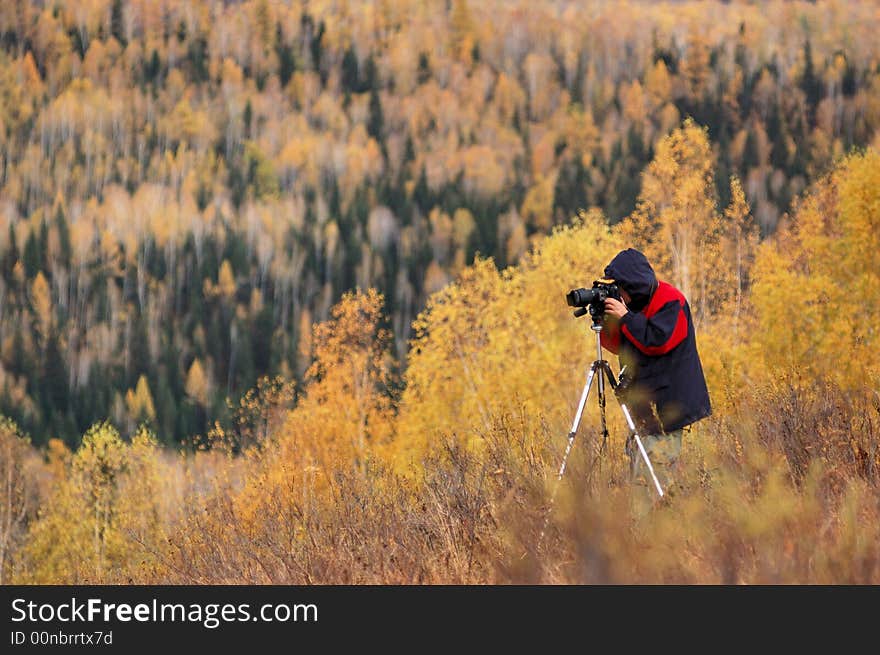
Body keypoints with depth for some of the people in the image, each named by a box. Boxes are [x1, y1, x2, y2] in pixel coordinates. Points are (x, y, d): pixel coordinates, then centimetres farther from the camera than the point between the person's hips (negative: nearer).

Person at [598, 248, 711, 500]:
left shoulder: (670, 301, -12)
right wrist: (606, 321, 0)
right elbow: (620, 346, 17)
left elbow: (658, 341, -22)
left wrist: (625, 317, -19)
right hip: (642, 398, 9)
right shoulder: (637, 302, 14)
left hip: (667, 401, -9)